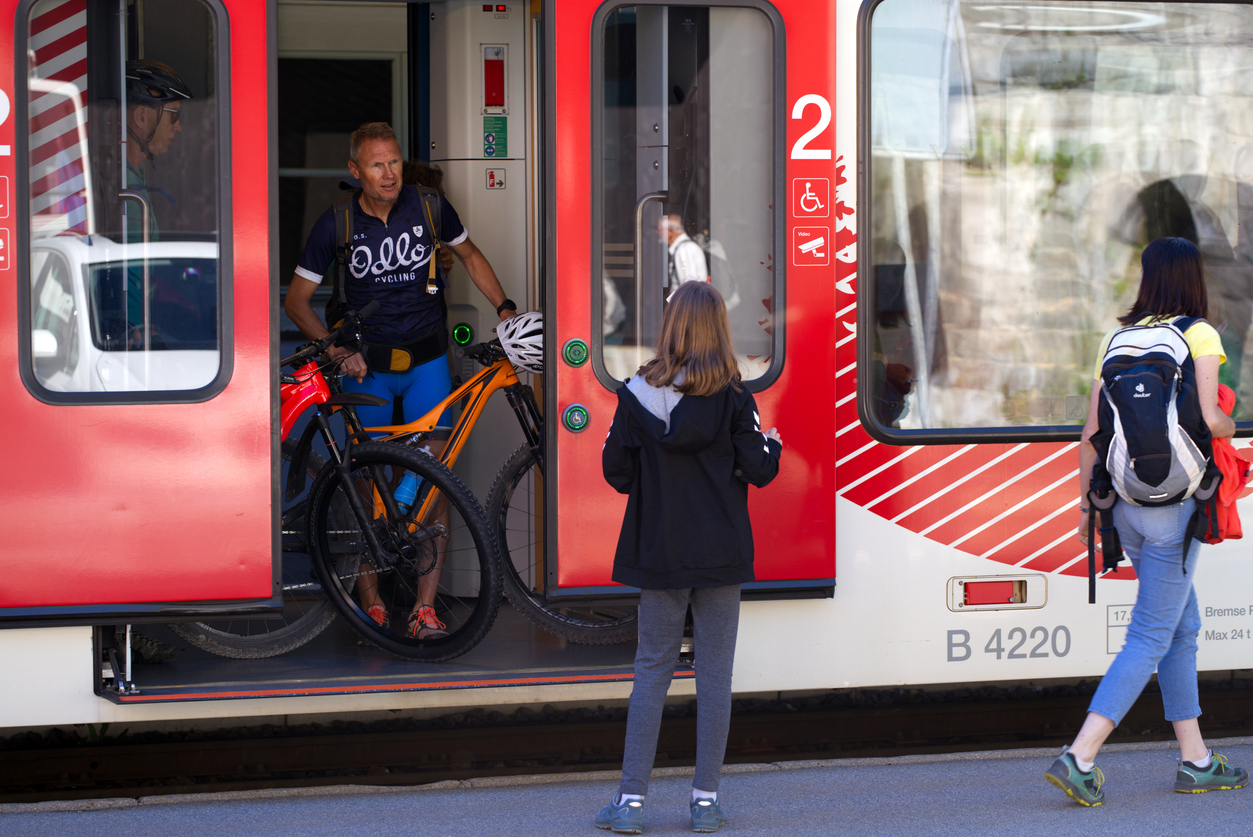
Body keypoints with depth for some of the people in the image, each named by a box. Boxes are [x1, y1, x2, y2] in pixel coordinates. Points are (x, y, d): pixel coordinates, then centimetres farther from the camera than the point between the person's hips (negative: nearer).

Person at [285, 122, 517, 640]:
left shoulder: (428, 206, -6)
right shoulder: (337, 223, -9)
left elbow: (469, 255, 13)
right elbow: (297, 299, -3)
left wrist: (504, 307, 2)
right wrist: (335, 349, -17)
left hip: (427, 360, 1)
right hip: (367, 365, 0)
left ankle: (425, 607, -9)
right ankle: (370, 600, 13)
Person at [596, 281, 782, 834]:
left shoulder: (636, 394, -4)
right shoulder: (732, 398, -8)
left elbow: (616, 471, 0)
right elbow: (759, 470, -6)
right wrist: (773, 445, 16)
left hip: (658, 554, 1)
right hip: (720, 554, -1)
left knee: (652, 669, 6)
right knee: (714, 672, 5)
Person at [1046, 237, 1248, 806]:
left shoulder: (1118, 338, 8)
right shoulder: (1199, 336, -7)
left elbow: (1092, 432, 7)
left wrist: (1086, 504, 14)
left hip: (1125, 500, 6)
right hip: (1173, 500, -6)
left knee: (1183, 628, 17)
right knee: (1150, 639, -4)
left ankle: (1195, 761, 20)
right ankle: (1079, 757, -15)